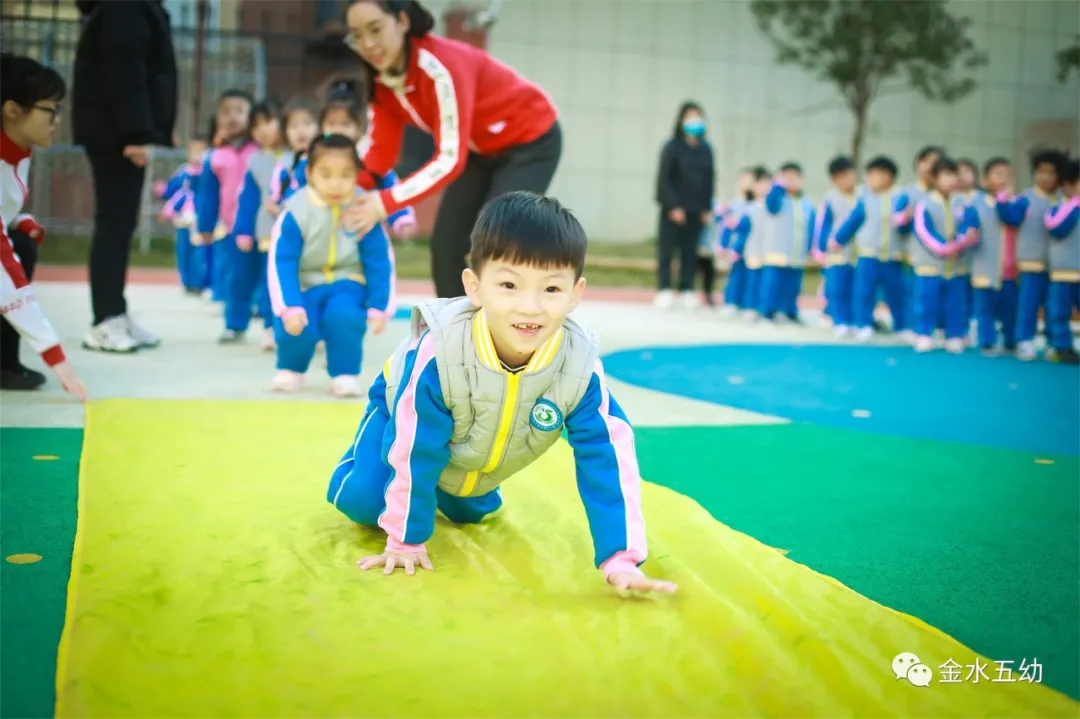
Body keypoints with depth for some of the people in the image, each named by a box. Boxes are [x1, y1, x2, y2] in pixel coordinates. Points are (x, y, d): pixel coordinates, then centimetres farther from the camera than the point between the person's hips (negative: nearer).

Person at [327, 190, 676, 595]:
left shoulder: (581, 368, -36)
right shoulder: (438, 353, -44)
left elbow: (607, 459, -33)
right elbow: (413, 452, -32)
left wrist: (620, 560, -39)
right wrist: (406, 541, -23)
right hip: (407, 413, -3)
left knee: (468, 511, 19)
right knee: (361, 503, -9)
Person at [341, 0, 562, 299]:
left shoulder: (440, 65, -33)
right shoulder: (381, 78, -10)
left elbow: (450, 159, -37)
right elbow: (381, 152, -7)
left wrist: (385, 204, -43)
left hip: (531, 140, -8)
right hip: (481, 148, 8)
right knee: (445, 245, 1)